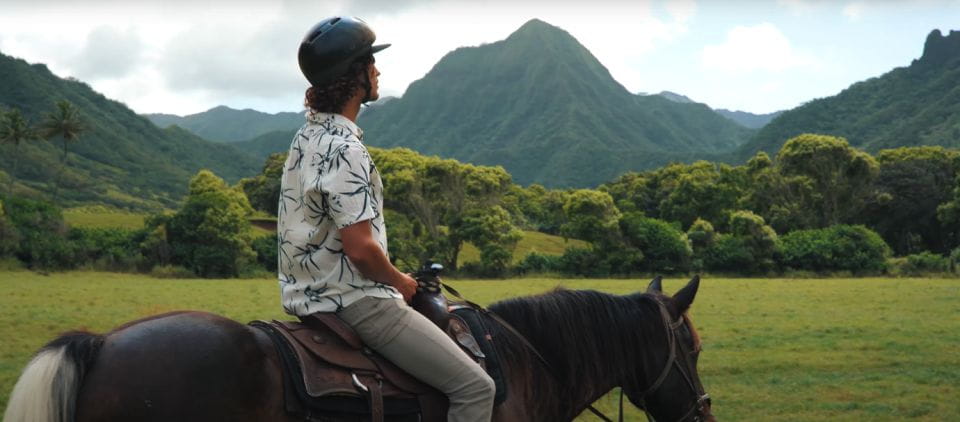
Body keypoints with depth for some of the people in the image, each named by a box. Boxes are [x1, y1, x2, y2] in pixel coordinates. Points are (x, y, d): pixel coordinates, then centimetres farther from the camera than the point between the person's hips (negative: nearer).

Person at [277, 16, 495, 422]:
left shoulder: (309, 135, 8)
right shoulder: (343, 148, -22)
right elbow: (360, 247, -26)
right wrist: (400, 282, -7)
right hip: (354, 302, -11)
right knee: (475, 387, -7)